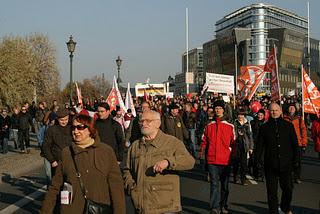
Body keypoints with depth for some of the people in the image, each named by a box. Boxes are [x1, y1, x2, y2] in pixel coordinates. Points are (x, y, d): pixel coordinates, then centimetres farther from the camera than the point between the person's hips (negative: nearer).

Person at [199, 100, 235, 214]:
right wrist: (202, 150, -2)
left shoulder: (230, 126, 5)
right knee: (214, 183, -5)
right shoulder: (209, 126, 7)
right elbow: (204, 141, 10)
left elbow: (233, 142, 7)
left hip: (225, 160, 0)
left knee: (225, 184, 11)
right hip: (212, 159, 0)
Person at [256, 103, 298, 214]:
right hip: (270, 164, 0)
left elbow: (295, 144, 10)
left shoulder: (288, 126, 8)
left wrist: (295, 159, 5)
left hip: (286, 163, 1)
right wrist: (259, 159, -3)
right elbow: (259, 145, 7)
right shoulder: (264, 127, 7)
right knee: (271, 190, 3)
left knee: (288, 188, 5)